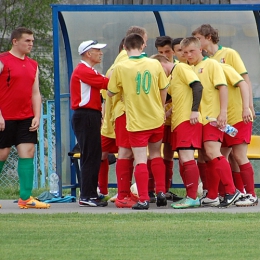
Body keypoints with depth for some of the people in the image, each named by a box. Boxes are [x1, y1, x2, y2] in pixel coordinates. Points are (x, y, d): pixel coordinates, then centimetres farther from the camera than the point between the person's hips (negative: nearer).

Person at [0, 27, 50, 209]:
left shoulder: (33, 65, 14)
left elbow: (35, 93, 15)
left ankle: (25, 198, -2)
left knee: (28, 153, -2)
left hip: (26, 119, 5)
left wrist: (37, 117, 4)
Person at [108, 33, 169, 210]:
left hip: (136, 121, -3)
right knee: (156, 154, 21)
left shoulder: (121, 68, -11)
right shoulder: (155, 64, -3)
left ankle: (144, 199, -5)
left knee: (140, 160, -1)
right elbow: (164, 89, 6)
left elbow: (111, 92, 0)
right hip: (157, 118, 3)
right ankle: (161, 192, 19)